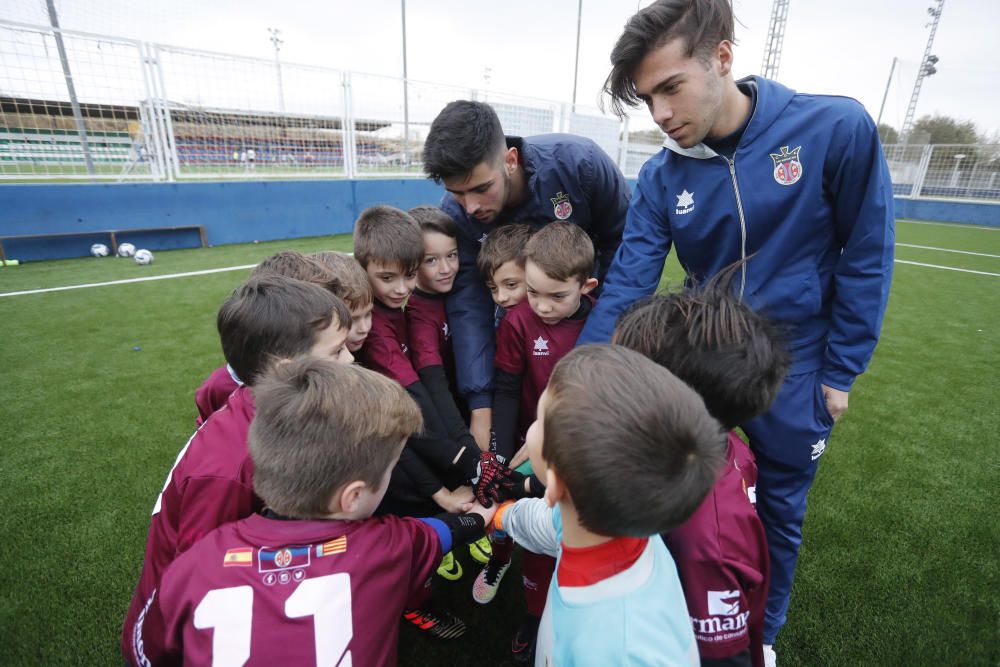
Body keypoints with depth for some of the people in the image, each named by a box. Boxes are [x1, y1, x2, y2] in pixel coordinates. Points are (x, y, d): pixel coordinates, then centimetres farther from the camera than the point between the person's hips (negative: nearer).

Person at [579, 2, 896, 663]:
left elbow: (866, 258, -8)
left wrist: (840, 373, -6)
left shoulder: (837, 129, -16)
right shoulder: (661, 178, -11)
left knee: (780, 511, 17)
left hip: (793, 364, -1)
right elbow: (624, 290, -15)